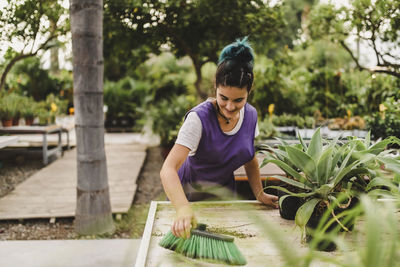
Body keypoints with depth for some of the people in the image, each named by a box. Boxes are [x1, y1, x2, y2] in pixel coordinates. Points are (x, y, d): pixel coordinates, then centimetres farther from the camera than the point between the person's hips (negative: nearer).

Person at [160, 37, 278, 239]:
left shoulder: (251, 115, -10)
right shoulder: (199, 118, -29)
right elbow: (168, 169, -40)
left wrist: (259, 194, -3)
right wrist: (183, 209, -55)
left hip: (224, 195, 5)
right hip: (189, 195, -4)